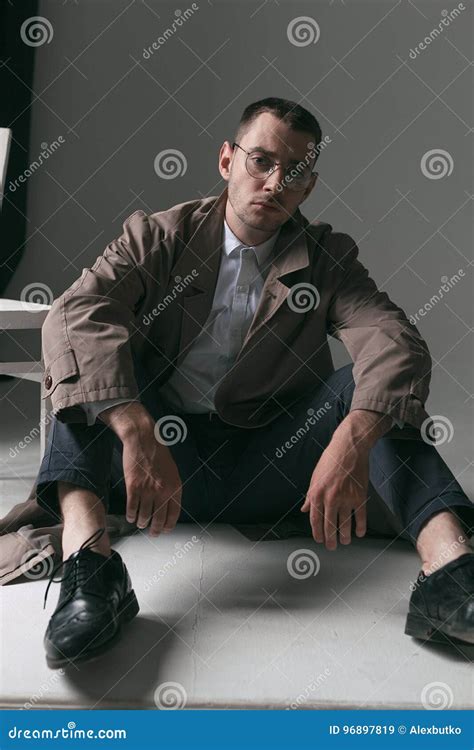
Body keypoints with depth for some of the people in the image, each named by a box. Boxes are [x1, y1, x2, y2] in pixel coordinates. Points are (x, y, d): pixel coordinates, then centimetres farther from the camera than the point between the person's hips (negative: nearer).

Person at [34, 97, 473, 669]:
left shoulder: (328, 259, 4)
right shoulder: (159, 236, 0)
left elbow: (397, 342, -16)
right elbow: (74, 315, -19)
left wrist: (351, 443, -37)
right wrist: (136, 432, -37)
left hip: (265, 473, 1)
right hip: (164, 457, 0)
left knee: (371, 383, -18)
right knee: (98, 353, -21)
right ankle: (88, 557, -39)